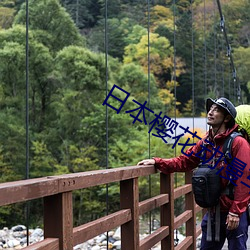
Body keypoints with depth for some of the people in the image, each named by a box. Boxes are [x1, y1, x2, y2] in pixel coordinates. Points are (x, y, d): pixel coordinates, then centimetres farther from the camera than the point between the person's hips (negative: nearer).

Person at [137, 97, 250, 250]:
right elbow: (183, 162, 9)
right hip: (213, 212, 7)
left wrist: (235, 212, -18)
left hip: (234, 214, -6)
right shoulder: (205, 143, 7)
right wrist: (157, 162, -4)